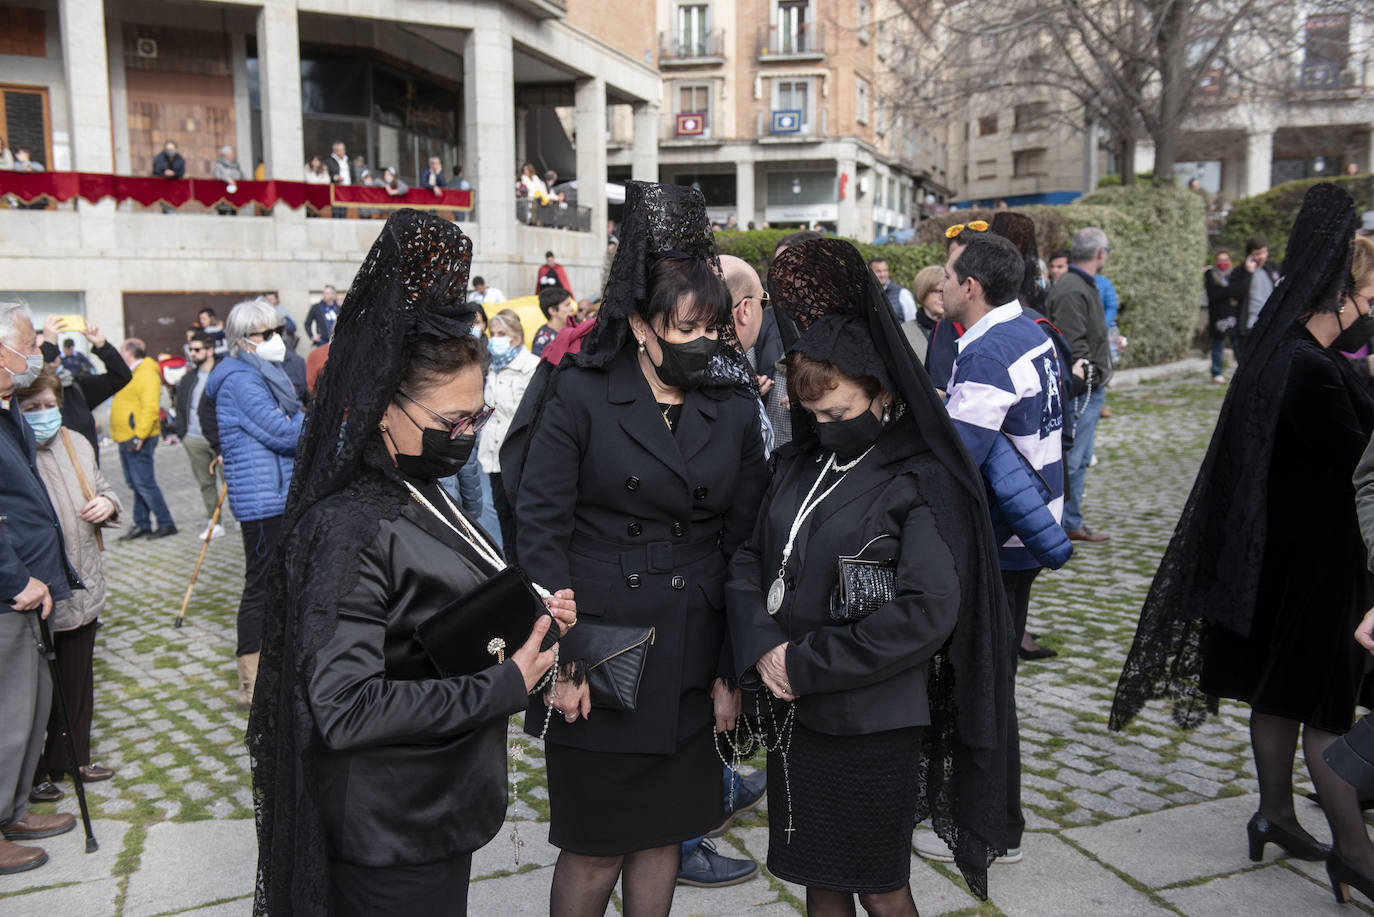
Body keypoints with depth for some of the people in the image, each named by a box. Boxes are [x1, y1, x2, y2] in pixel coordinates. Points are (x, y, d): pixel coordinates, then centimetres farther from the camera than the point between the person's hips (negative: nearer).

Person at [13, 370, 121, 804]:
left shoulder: (77, 444, 8)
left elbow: (101, 487, 23)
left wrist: (108, 503, 1)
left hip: (82, 590, 7)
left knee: (78, 681, 19)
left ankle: (73, 758, 35)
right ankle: (32, 774, 23)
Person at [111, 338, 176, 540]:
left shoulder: (146, 374, -13)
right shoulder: (129, 374, 19)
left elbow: (150, 408, -22)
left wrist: (139, 436, -27)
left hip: (138, 440, -10)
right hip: (126, 439, 10)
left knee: (144, 483, -9)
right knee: (135, 484, 12)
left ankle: (166, 524, -3)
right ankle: (142, 525, 18)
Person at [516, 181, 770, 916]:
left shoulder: (735, 409, 4)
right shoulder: (581, 395, -7)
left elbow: (743, 545, 6)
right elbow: (540, 527, -10)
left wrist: (732, 670, 3)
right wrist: (564, 658, -14)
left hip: (689, 659, 4)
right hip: (596, 653, -3)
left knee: (664, 832, 16)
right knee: (593, 848, 8)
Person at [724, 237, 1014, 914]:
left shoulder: (923, 483, -13)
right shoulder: (802, 461, 5)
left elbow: (925, 610, -20)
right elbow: (750, 556, 5)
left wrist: (807, 664, -19)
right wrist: (760, 643, -13)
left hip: (871, 725, -5)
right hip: (795, 714, 5)